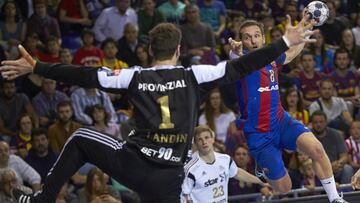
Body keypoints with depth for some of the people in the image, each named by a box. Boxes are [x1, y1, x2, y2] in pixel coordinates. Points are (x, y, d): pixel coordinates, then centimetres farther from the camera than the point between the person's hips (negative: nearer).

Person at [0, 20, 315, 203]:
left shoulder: (135, 77, 3)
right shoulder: (193, 76, 1)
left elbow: (83, 76, 3)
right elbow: (239, 68, -2)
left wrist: (35, 68, 11)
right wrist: (286, 43, 3)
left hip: (131, 162, 0)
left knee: (79, 139, 24)